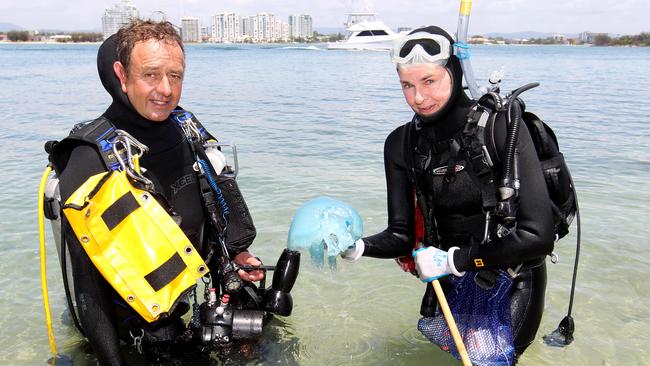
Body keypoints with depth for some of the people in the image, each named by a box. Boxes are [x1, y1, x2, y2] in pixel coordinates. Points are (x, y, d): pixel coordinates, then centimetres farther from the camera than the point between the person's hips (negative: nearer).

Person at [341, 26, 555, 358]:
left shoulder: (501, 127, -22)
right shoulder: (401, 144, -8)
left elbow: (537, 235, -26)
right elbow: (403, 235, -7)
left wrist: (451, 260, -24)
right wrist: (358, 247, -25)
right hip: (450, 281, 5)